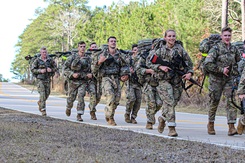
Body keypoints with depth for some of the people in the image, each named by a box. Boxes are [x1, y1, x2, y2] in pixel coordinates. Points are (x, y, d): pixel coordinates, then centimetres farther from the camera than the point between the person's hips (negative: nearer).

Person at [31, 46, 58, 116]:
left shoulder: (50, 60, 4)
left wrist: (51, 70, -11)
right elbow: (32, 69, -1)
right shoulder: (37, 60, -2)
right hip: (40, 79, -3)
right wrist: (40, 71, -15)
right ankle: (43, 110, -12)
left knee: (47, 94, 9)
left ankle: (39, 102, 40)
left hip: (48, 79, 3)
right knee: (42, 94, -13)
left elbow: (55, 68, 10)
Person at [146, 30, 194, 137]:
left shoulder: (180, 49, 7)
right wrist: (160, 67, -12)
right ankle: (171, 128, -15)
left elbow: (189, 63, 13)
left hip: (177, 81, 3)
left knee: (173, 103, 8)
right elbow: (148, 62, 3)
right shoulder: (160, 50, 3)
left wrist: (190, 73, -5)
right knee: (169, 103, -14)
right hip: (164, 80, -3)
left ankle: (162, 118, 36)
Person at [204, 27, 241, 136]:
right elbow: (207, 64, -18)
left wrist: (235, 72, 9)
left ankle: (231, 127, -12)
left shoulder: (234, 49, 7)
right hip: (216, 79, -4)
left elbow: (239, 62, 25)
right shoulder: (216, 49, -10)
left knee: (231, 102, -8)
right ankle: (210, 125, 23)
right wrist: (221, 70, -17)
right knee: (214, 102, 6)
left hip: (229, 79, 4)